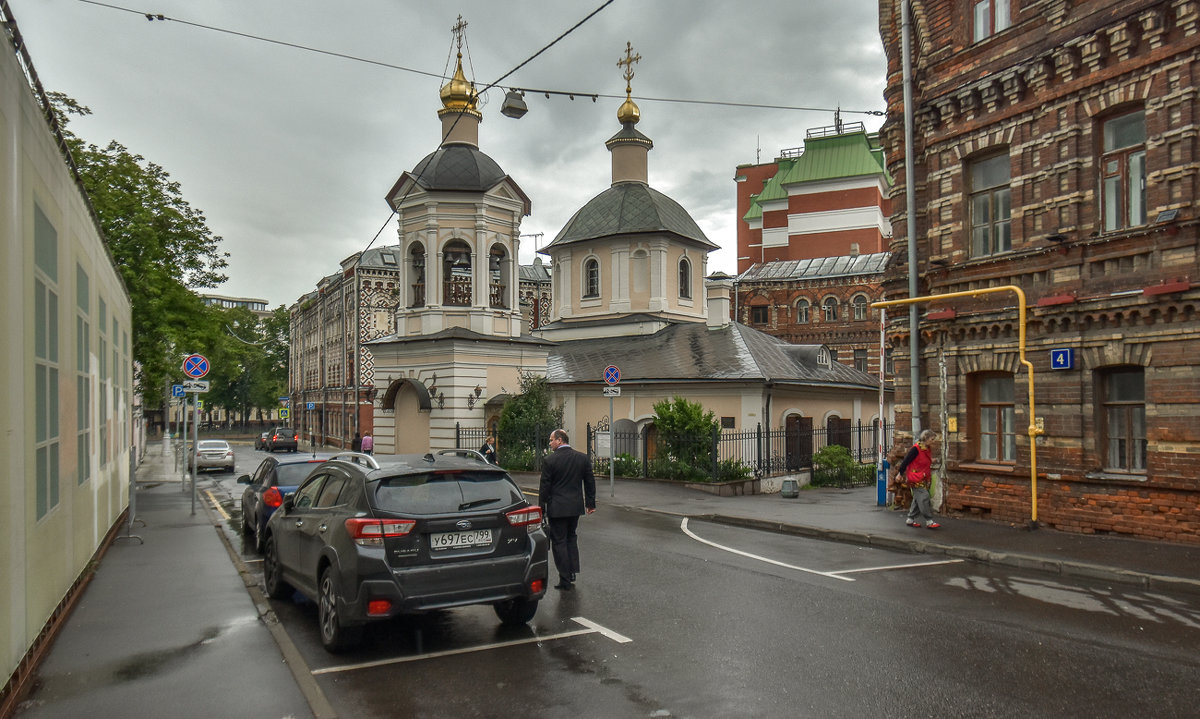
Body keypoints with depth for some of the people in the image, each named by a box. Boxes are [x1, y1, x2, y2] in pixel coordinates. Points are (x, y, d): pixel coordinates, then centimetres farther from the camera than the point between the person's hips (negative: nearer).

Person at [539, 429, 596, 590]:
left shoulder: (550, 460, -13)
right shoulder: (583, 458, 2)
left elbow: (544, 487, -10)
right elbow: (590, 482, 8)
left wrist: (541, 508, -2)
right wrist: (591, 503, 16)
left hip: (557, 508, -5)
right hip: (576, 506, 5)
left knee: (559, 542, 4)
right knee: (571, 538, 21)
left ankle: (565, 580, 7)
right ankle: (572, 573, 20)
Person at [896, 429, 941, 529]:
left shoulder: (928, 449, 9)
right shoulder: (916, 448, -17)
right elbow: (906, 461, -15)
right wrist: (900, 474, -13)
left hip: (924, 478, 9)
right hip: (916, 478, -9)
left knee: (917, 499, 11)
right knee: (923, 497, -12)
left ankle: (910, 519, 19)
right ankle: (929, 521, -9)